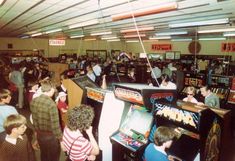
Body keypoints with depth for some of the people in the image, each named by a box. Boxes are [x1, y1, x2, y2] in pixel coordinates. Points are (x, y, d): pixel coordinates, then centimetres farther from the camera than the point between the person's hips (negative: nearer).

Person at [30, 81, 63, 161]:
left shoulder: (33, 101, -8)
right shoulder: (51, 104, -29)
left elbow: (34, 119, 4)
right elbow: (55, 124, -24)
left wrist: (37, 130, 18)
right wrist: (60, 137, -11)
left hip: (39, 134, 6)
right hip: (51, 136, -6)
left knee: (43, 154, 27)